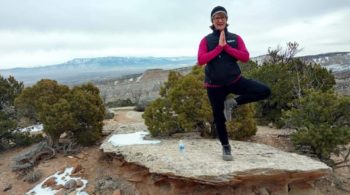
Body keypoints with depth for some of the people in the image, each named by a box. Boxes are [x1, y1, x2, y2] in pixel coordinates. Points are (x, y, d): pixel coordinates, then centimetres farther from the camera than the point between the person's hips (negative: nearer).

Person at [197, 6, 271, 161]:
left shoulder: (235, 38, 3)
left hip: (235, 80, 2)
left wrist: (226, 47, -15)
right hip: (214, 85, -1)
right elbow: (201, 60, -15)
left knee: (265, 91, -14)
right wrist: (219, 47, -17)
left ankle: (232, 103, 1)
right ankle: (226, 147, 32)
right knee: (219, 118, 7)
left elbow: (245, 57, -9)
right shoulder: (206, 40, -1)